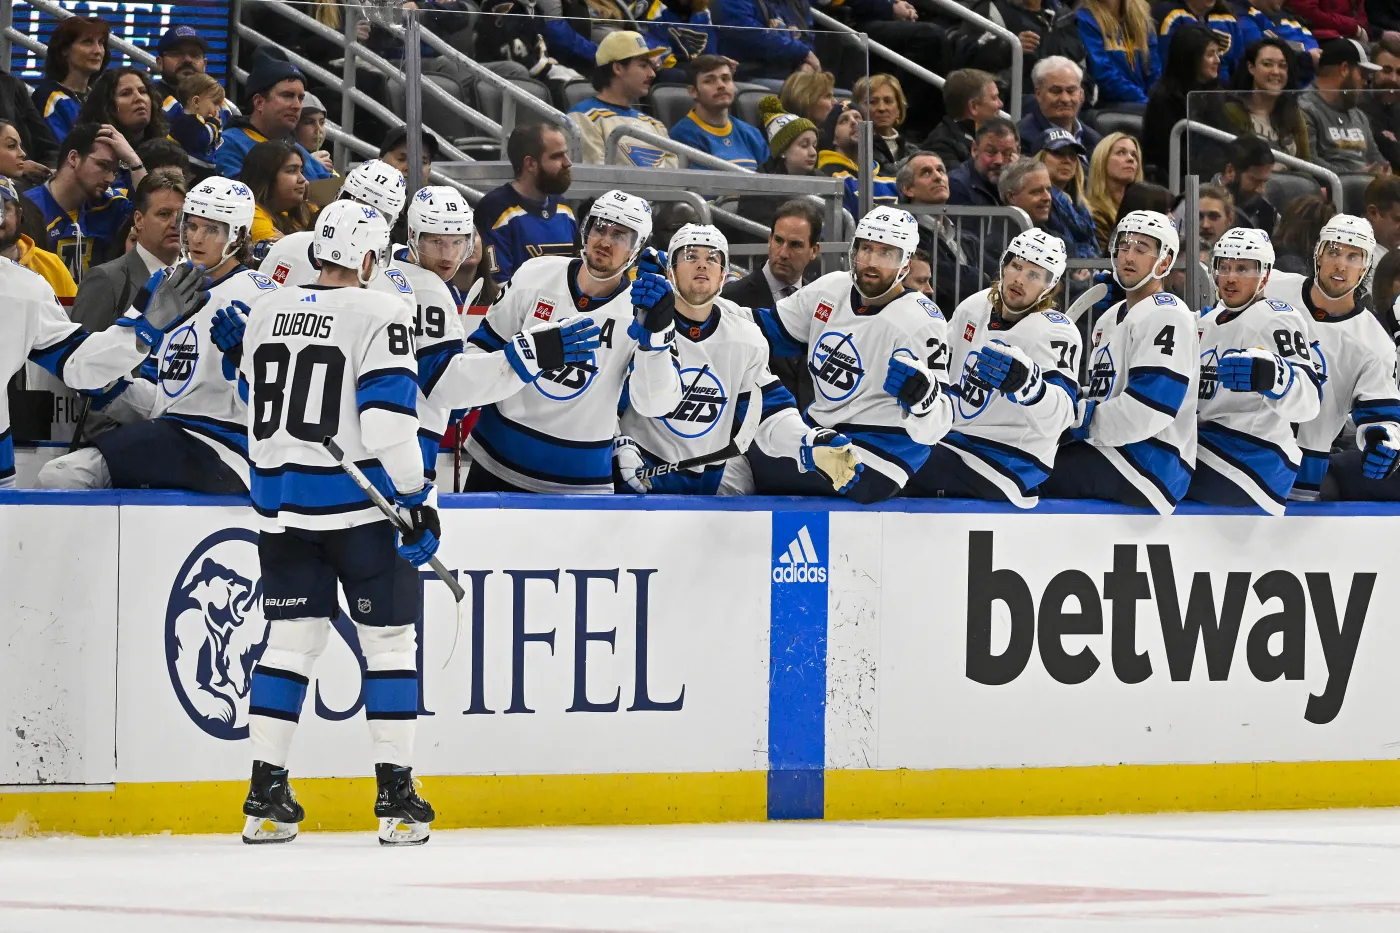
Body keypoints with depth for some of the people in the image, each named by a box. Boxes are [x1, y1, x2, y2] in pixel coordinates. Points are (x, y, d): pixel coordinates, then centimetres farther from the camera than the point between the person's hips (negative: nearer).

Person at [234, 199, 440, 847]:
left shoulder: (266, 313, 9)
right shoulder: (378, 318, -10)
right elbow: (388, 417, -17)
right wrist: (416, 501, -11)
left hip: (281, 502, 5)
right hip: (358, 504, -5)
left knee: (290, 640, 9)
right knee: (389, 639, 4)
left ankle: (265, 794, 4)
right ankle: (396, 798, 2)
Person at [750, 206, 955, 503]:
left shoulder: (921, 322, -16)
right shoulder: (829, 289, 3)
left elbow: (934, 426, -18)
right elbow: (772, 328, 19)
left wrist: (920, 395, -40)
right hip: (819, 431, 8)